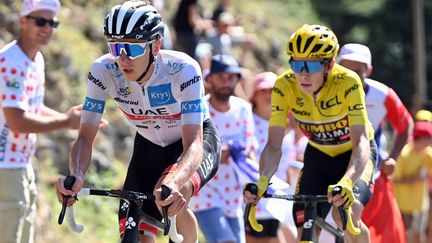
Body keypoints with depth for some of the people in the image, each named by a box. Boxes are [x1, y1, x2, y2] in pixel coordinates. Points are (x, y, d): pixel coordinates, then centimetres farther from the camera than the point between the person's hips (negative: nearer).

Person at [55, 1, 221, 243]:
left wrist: (173, 184, -61)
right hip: (150, 146, 4)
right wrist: (76, 176, -46)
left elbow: (193, 144, -40)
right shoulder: (103, 71, -25)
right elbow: (86, 137, -24)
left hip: (198, 139, -4)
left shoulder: (183, 70, -33)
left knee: (173, 193, -36)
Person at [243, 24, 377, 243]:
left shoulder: (348, 83, -32)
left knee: (346, 213, -30)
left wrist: (346, 183, -58)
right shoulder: (284, 86, -24)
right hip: (318, 154, 3)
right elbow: (274, 146, -25)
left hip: (354, 153, -3)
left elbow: (361, 142, -40)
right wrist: (262, 181, -46)